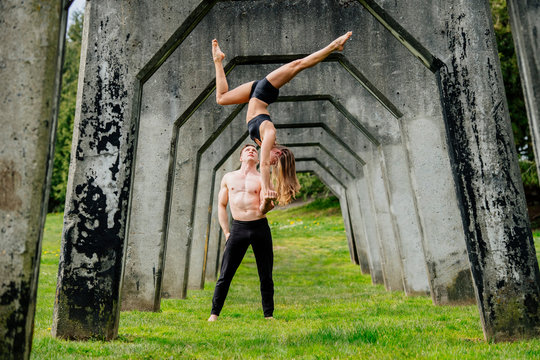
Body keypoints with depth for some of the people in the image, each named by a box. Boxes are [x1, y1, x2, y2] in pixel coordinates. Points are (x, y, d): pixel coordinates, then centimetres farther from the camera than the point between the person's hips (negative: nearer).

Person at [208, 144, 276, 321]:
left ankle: (268, 315, 14)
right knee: (225, 274, -1)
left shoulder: (263, 179, 7)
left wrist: (267, 204, -27)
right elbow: (221, 205, 16)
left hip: (260, 227, 0)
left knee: (266, 276, 3)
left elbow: (262, 210, -2)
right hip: (238, 228, 1)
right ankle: (214, 313, 10)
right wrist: (226, 232, 8)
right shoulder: (229, 177, 13)